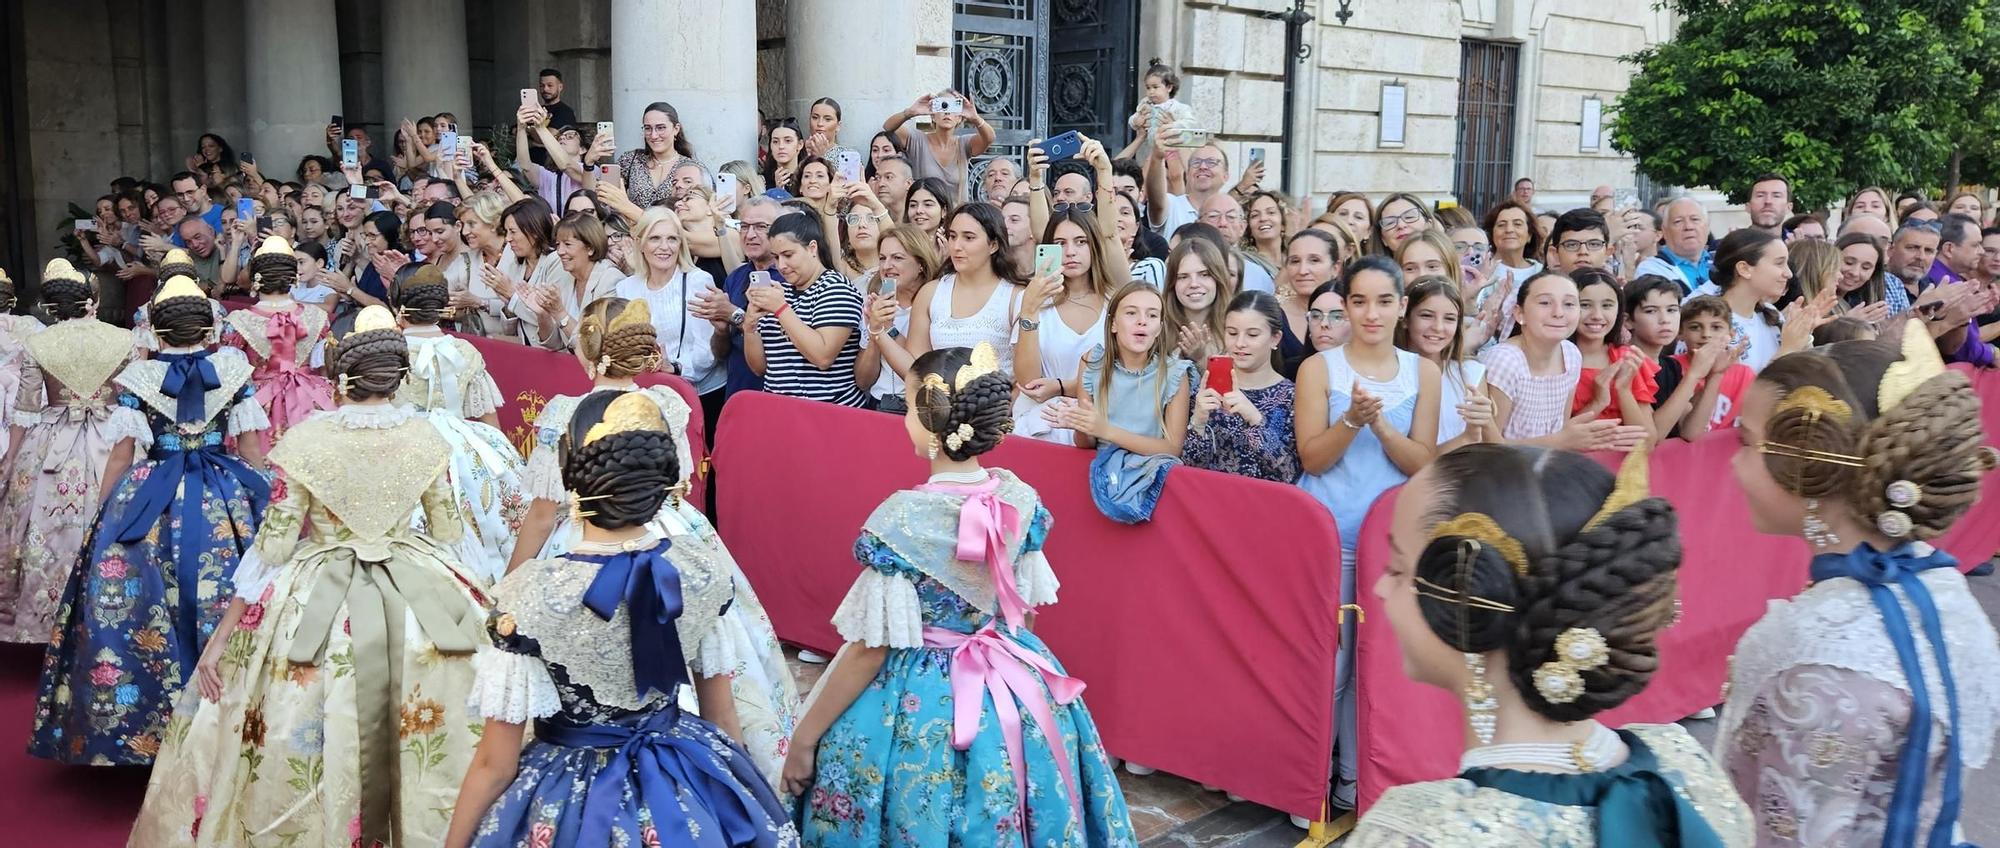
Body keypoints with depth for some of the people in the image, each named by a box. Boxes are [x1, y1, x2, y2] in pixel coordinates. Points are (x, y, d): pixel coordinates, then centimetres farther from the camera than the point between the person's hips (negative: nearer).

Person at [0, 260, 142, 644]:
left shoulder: (35, 345, -6)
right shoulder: (123, 339, -6)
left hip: (51, 448, 0)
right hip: (109, 445, 0)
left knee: (48, 534, 10)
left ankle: (43, 617, 20)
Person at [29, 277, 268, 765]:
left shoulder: (138, 376, -4)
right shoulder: (233, 369, -2)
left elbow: (122, 455, -2)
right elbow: (253, 449, 0)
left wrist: (103, 513, 9)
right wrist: (258, 498, 12)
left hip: (151, 504, -1)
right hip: (225, 501, 1)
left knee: (144, 611, 8)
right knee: (229, 605, 7)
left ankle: (148, 728, 14)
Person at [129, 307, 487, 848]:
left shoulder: (307, 441, -11)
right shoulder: (425, 437, -3)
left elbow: (271, 546, -9)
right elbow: (448, 532, 6)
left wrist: (222, 636, -1)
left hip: (317, 606, -2)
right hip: (416, 601, 2)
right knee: (423, 743, 15)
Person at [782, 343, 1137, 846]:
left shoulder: (901, 520, -24)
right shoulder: (1020, 499, -8)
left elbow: (871, 649, -18)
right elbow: (1021, 607, 5)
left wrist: (804, 738, -8)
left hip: (922, 708, -5)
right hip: (1017, 696, 5)